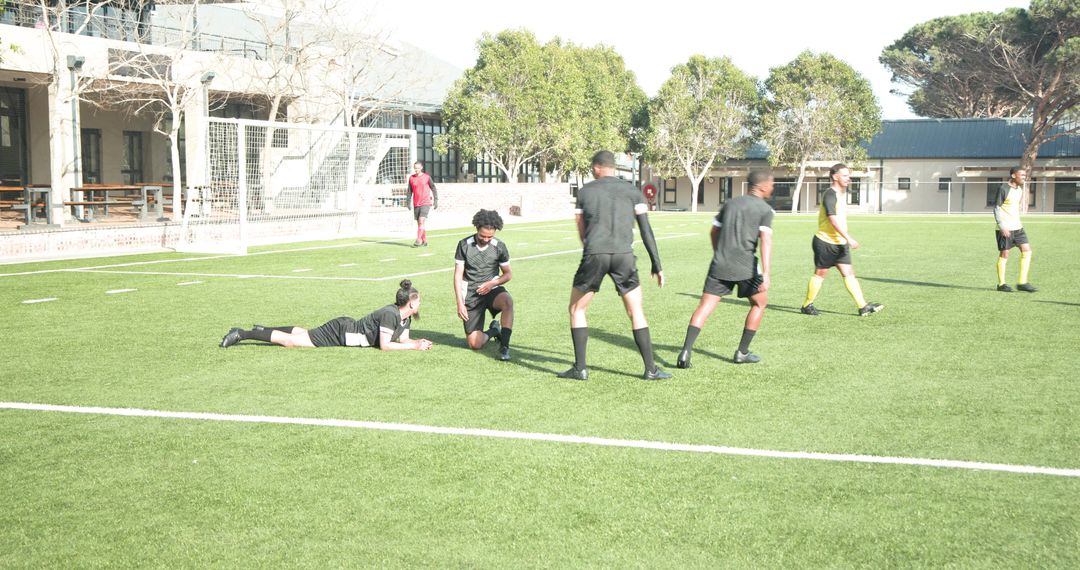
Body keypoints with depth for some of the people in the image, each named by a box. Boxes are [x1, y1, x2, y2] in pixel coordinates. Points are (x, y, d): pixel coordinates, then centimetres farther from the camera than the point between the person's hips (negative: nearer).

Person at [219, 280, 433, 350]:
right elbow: (385, 345, -29)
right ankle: (242, 334, -1)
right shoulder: (390, 314, -26)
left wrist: (418, 341, -9)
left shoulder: (404, 318, 3)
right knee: (291, 341, -6)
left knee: (304, 334, 23)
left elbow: (403, 339, 10)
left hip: (348, 328, 8)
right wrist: (414, 347, -25)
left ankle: (263, 330, 34)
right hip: (340, 332, -8)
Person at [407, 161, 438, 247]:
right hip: (416, 204, 4)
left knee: (421, 221, -17)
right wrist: (409, 202, 7)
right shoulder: (411, 178, 7)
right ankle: (424, 241, 17)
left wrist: (436, 201, 3)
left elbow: (433, 188, 6)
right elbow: (410, 191, 13)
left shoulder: (427, 177, 0)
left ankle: (418, 240, -19)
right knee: (419, 223, 7)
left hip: (426, 203, -4)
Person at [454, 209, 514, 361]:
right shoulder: (464, 245, -4)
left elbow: (508, 274, 5)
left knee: (507, 301, -38)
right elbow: (458, 275, -2)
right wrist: (460, 303, -9)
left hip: (491, 289, 0)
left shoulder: (499, 247, -3)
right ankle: (494, 330, 28)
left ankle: (504, 346, -28)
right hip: (471, 295, 0)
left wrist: (492, 283, -15)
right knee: (475, 344, -7)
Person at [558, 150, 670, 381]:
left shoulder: (585, 191, 13)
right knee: (636, 313, 11)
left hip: (594, 254, -1)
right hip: (624, 255, 1)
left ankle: (580, 368, 10)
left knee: (577, 309, 14)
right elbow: (646, 230, 6)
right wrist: (657, 265, 8)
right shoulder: (632, 191, 13)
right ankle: (650, 369, 8)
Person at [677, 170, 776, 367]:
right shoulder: (765, 210, -1)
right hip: (745, 267, -4)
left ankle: (686, 352, -14)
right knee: (759, 303, 18)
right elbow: (765, 240, -15)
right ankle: (742, 352, 19)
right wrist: (766, 273, -22)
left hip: (720, 264, 4)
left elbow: (714, 232, 23)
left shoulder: (730, 203, 16)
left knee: (705, 306, 0)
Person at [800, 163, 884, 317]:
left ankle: (863, 307, -3)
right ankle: (807, 305, 14)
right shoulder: (830, 195, -17)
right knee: (820, 273, 1)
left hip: (840, 243, 8)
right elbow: (834, 220, -26)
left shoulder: (843, 193, 13)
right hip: (825, 242, -8)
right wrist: (849, 238, -29)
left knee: (848, 273, 2)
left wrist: (846, 239, 23)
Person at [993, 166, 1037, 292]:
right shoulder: (1003, 189, -11)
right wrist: (1002, 226, -20)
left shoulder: (1020, 189, 12)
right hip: (1005, 228, -8)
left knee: (1026, 251, 0)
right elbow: (996, 208, -13)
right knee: (1004, 254, -1)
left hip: (1017, 226, 8)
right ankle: (1001, 284, 10)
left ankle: (1022, 283, 4)